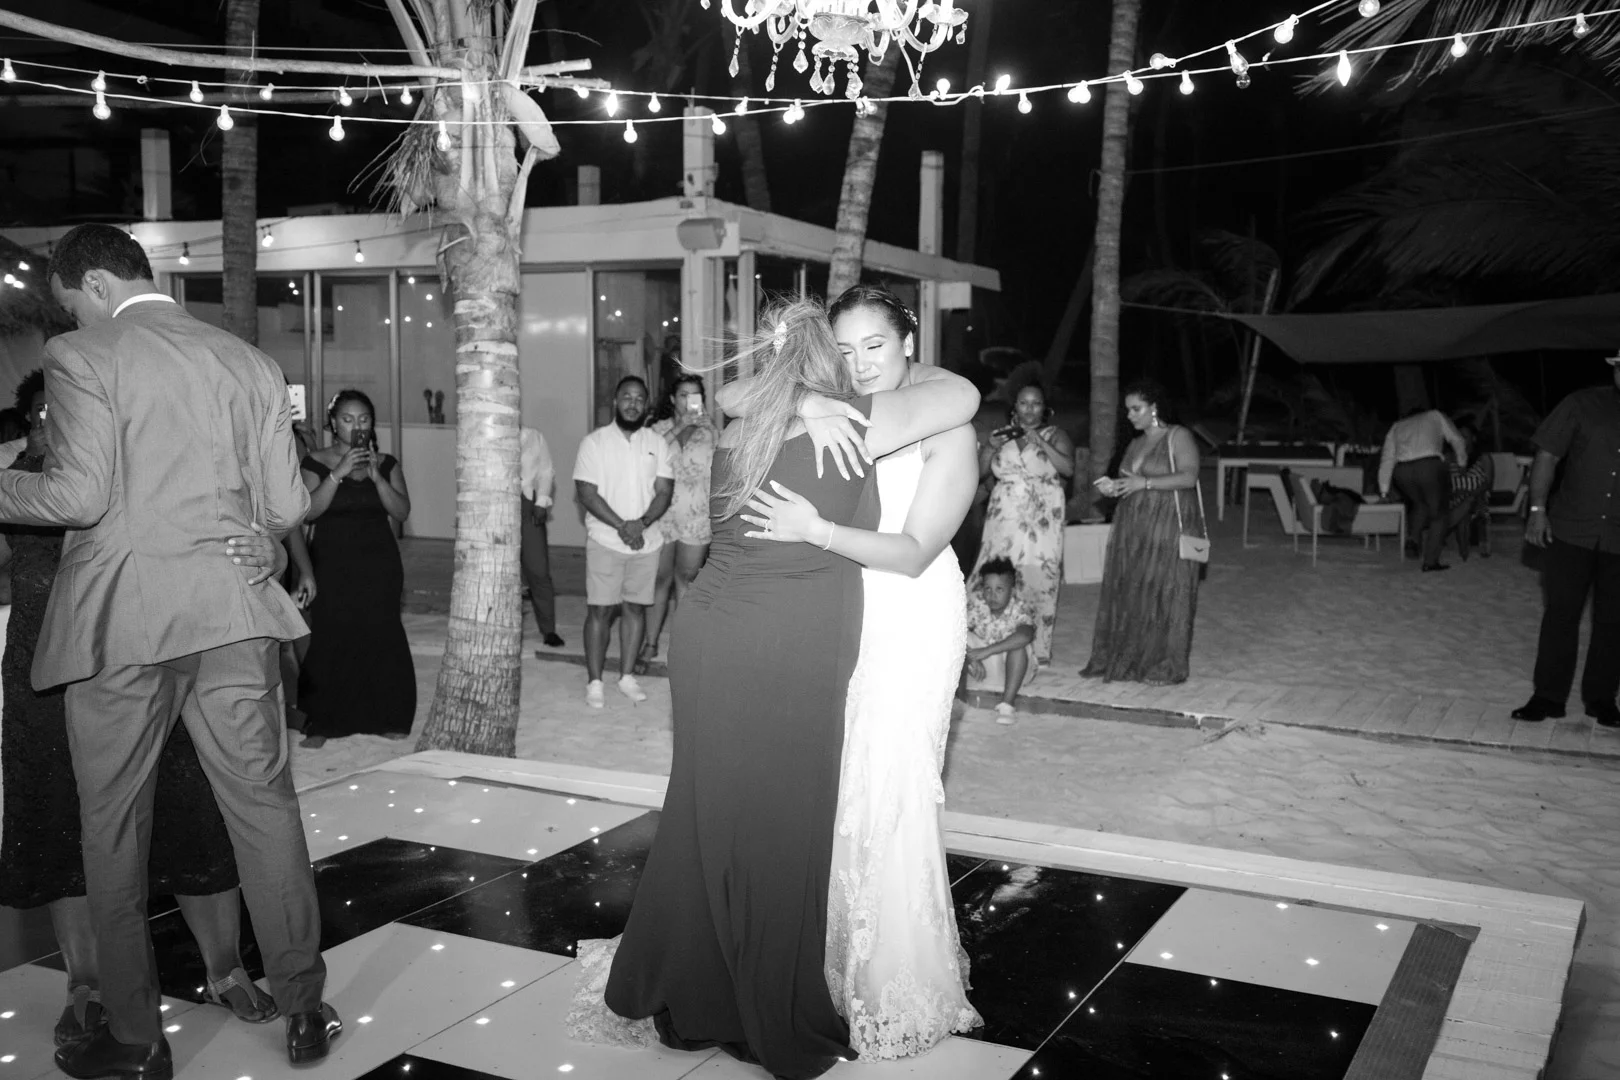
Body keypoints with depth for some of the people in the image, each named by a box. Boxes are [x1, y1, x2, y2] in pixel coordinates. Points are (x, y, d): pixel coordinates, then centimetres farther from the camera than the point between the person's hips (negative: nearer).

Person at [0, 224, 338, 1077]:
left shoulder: (80, 357, -4)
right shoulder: (249, 363, 8)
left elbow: (79, 495, -15)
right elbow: (284, 508, 5)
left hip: (119, 621, -3)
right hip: (231, 613, 4)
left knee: (113, 827, 10)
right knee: (264, 805, 10)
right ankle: (304, 1010, 17)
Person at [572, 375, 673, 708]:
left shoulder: (657, 443, 6)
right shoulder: (594, 442, -2)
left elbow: (665, 490, 1)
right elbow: (587, 493, -8)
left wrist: (641, 523, -16)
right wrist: (621, 526, -17)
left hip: (647, 541, 3)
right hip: (605, 540, -3)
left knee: (635, 607, 7)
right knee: (599, 609, -1)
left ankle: (627, 675, 18)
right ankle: (594, 681, 6)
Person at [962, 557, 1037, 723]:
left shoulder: (1019, 608, -21)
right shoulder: (975, 603, -16)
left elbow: (1025, 635, -42)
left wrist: (987, 651, -46)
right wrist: (971, 658, -40)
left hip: (1010, 664, -1)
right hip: (980, 666, 1)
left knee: (1018, 644, -32)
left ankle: (1008, 702, -30)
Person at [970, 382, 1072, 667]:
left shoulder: (1055, 435, 6)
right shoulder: (1000, 435, 14)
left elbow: (1068, 468, -9)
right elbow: (979, 471, 9)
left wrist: (1041, 443, -15)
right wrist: (993, 446, -7)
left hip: (1040, 522, -2)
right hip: (1004, 521, 2)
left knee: (1038, 582, -8)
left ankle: (1037, 650, -1)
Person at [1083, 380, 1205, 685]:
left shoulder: (1178, 437, -2)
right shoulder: (1135, 444, 18)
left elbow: (1189, 476, -14)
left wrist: (1145, 482, -19)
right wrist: (1114, 487, 2)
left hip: (1168, 528, -7)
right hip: (1132, 530, 7)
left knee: (1164, 595, -5)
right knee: (1127, 593, 3)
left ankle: (1165, 667, 2)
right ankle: (1123, 660, 9)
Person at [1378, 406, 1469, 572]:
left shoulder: (1396, 427, 31)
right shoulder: (1435, 416, 28)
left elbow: (1387, 459, 23)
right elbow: (1457, 440, 21)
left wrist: (1384, 491, 23)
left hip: (1402, 470, 3)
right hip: (1430, 466, -3)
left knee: (1419, 505, 29)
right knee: (1438, 513, 9)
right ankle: (1431, 561, 3)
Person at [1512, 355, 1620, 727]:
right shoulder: (1582, 405, -1)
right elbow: (1547, 455, 0)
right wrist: (1537, 509, -8)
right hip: (1571, 530, -1)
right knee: (1561, 612, 2)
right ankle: (1549, 696, 9)